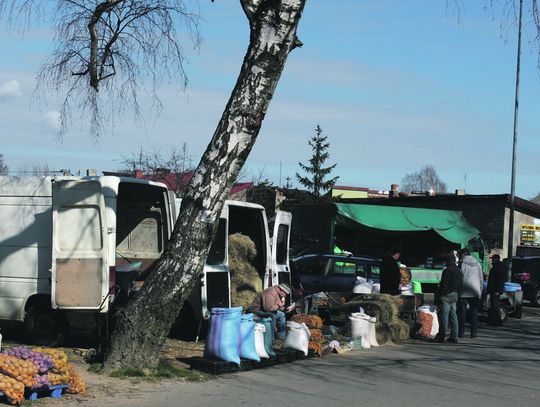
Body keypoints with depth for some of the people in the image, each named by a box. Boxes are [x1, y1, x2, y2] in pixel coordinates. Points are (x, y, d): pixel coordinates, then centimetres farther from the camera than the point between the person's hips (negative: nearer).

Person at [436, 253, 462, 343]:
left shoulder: (447, 271, -14)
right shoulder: (459, 271, 12)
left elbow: (443, 285, -16)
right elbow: (460, 285, 16)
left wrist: (438, 295, -10)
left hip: (446, 295, -8)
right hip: (454, 295, 8)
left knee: (444, 315, -6)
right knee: (453, 316, 9)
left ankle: (441, 337, -4)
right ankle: (454, 337, 10)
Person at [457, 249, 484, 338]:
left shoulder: (462, 264, -7)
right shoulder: (478, 264, 9)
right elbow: (481, 279, 12)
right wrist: (480, 292, 18)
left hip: (464, 292, -4)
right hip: (475, 292, 4)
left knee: (462, 312, 1)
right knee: (474, 312, 7)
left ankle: (461, 332, 0)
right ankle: (474, 333, 6)